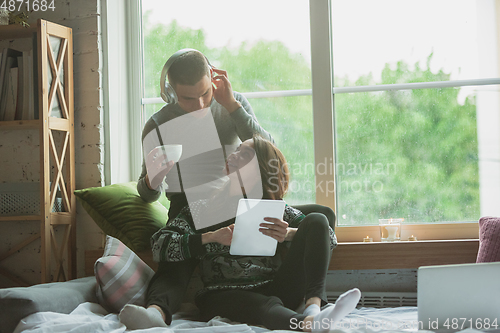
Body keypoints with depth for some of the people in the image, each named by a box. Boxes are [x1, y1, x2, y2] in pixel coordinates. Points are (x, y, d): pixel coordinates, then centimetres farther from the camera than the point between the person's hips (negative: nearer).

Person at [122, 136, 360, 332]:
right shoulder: (204, 209, 19)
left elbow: (329, 238, 8)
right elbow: (160, 246, 4)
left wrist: (289, 234, -13)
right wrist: (211, 237, -10)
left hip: (276, 289, 3)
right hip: (223, 295, -3)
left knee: (316, 220, -11)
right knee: (265, 306, -38)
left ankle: (314, 306, -34)